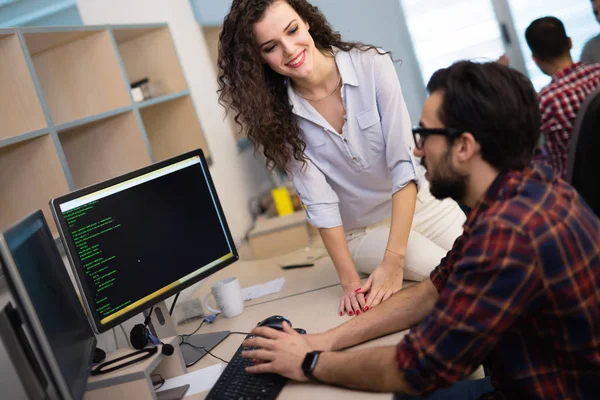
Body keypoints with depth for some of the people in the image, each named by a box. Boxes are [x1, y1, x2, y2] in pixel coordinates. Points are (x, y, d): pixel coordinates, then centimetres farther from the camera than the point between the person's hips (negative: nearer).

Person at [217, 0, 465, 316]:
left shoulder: (372, 65, -20)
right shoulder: (278, 116, -17)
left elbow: (403, 163, -23)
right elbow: (319, 203, -17)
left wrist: (393, 261, -28)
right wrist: (350, 281, -22)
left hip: (422, 204, 2)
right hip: (362, 231, -1)